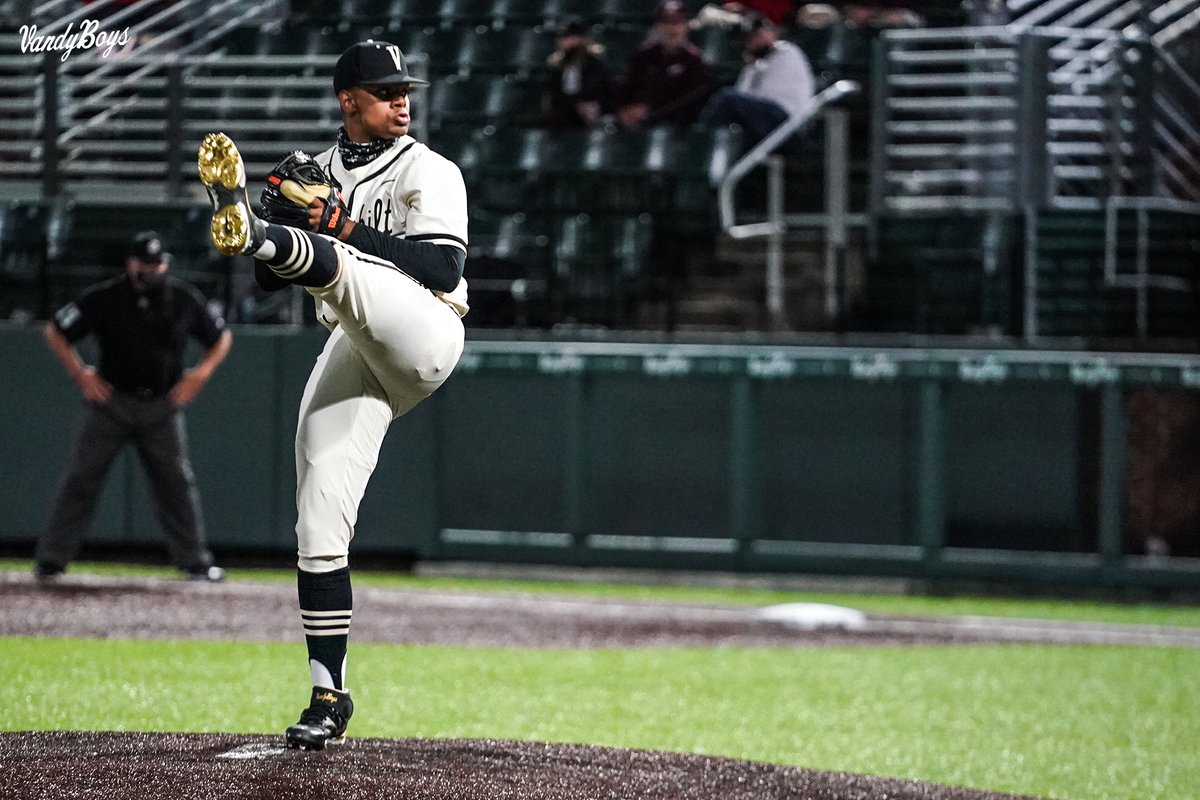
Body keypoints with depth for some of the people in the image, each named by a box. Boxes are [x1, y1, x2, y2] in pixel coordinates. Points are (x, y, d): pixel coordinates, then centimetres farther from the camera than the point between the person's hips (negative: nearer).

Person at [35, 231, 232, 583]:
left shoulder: (185, 299, -1)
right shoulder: (103, 299, -6)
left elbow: (221, 338, 13)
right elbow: (56, 332, 4)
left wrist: (200, 373, -1)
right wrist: (80, 374, -4)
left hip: (162, 407, 1)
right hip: (111, 400, -1)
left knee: (178, 483, 0)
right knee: (82, 479, -4)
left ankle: (195, 561, 9)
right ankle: (51, 559, 0)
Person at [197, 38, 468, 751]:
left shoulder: (429, 172, 3)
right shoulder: (317, 176, 19)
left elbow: (442, 270, -12)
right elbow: (271, 282, 14)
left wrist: (343, 223, -16)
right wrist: (284, 209, -6)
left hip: (423, 335, -5)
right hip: (350, 355, 5)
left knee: (338, 266, -33)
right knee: (319, 525, -4)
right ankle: (329, 697, 0)